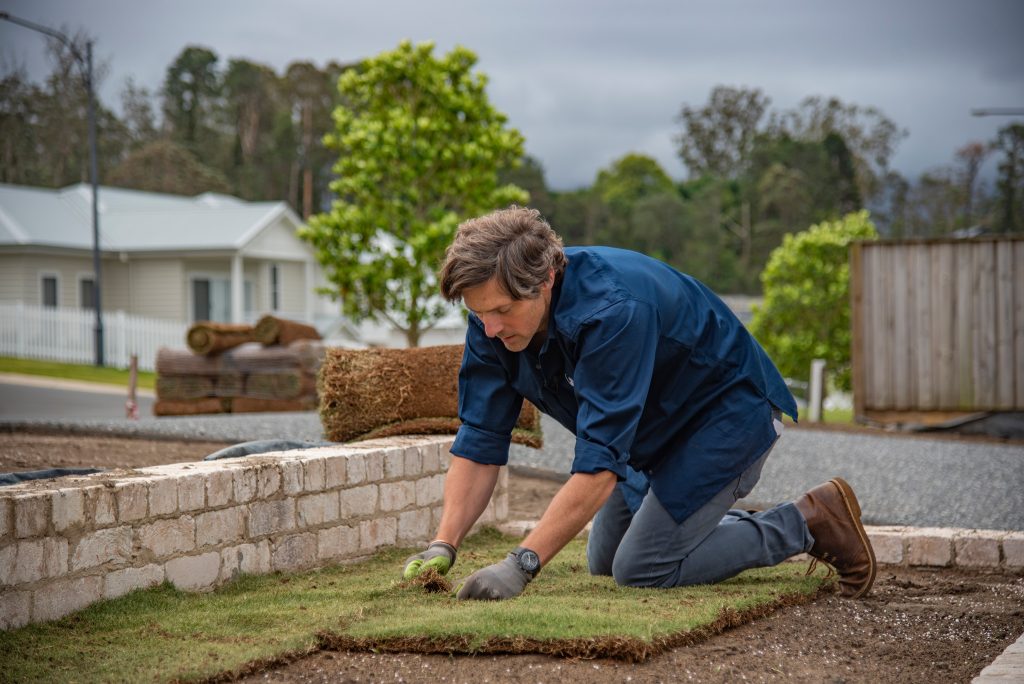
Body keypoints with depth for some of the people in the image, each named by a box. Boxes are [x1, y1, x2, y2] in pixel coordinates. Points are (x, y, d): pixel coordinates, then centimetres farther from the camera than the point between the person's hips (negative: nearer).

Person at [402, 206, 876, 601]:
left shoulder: (610, 312, -39)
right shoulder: (494, 319, -16)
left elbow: (600, 464, -42)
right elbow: (480, 443, -13)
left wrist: (522, 564, -46)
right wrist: (444, 545, -26)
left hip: (728, 408, -8)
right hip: (656, 428, 8)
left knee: (643, 569, -14)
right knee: (604, 562, 15)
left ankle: (807, 523, -1)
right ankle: (729, 524, 32)